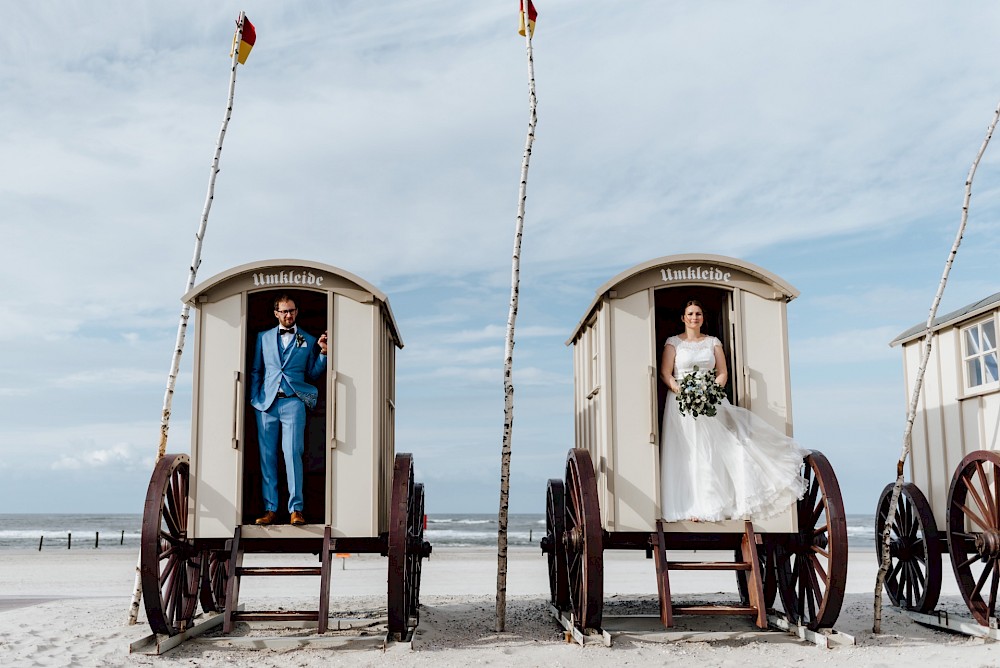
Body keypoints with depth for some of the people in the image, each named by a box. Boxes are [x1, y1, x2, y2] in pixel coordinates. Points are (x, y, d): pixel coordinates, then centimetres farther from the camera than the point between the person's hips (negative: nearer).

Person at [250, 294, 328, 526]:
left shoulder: (308, 340, 12)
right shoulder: (263, 337, 16)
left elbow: (312, 374, 12)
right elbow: (255, 371, 17)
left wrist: (323, 353, -2)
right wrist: (255, 398, 6)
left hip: (293, 402, -2)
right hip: (266, 403, 2)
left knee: (292, 453, -10)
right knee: (267, 456, 0)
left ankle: (296, 509, -7)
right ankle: (270, 509, 5)